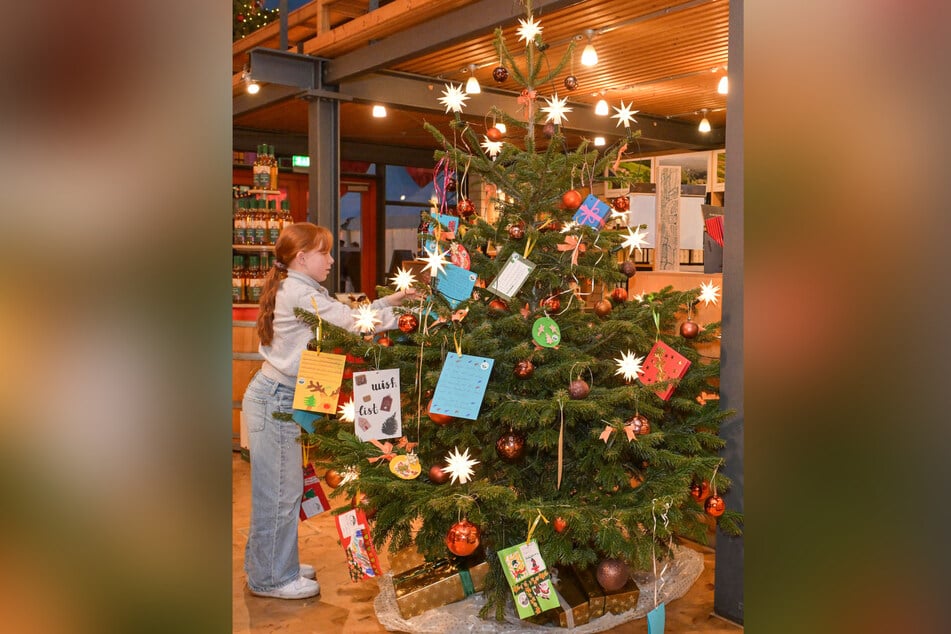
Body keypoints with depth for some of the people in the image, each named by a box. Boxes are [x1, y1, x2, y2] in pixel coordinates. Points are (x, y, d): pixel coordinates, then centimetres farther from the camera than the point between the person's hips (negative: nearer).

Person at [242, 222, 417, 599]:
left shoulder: (298, 291, 15)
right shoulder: (300, 293, -17)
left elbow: (345, 316, 13)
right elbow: (353, 323, -21)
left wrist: (390, 300, 7)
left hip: (279, 398, 10)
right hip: (275, 400, -10)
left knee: (276, 487, 17)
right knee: (280, 490, -1)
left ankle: (266, 564, 30)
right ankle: (271, 578, 12)